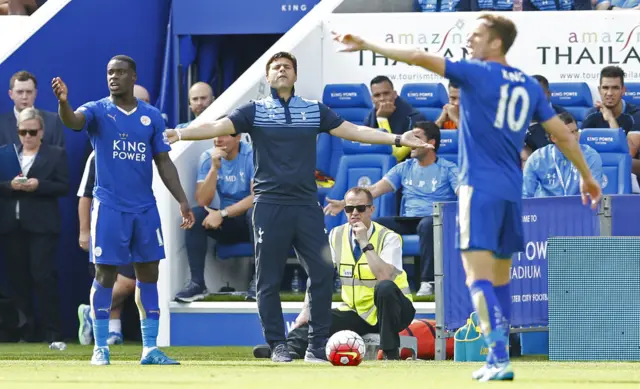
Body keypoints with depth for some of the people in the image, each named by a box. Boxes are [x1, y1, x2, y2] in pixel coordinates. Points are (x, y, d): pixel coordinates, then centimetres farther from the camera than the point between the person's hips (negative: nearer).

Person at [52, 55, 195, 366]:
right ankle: (101, 348, 6)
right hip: (109, 207, -3)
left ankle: (150, 349, 12)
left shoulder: (152, 116, 8)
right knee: (105, 275, -2)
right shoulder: (98, 111, -1)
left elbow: (164, 162, 12)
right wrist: (63, 101, -47)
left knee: (148, 273, 5)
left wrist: (182, 200, 4)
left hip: (145, 208, 3)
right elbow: (73, 121, -24)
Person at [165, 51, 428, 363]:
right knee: (269, 280, 0)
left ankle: (316, 346, 2)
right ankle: (277, 346, 10)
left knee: (322, 272, -6)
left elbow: (354, 131, 10)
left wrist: (397, 139, 3)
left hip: (306, 205, 2)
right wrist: (179, 134, -23)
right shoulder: (255, 111, 4)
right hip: (270, 205, -2)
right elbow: (218, 127, -7)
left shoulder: (315, 111, 11)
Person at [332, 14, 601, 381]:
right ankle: (496, 360, 18)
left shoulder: (476, 73, -6)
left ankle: (501, 357, -24)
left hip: (480, 187, -6)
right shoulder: (529, 85, 11)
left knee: (479, 276, -11)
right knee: (500, 278, 16)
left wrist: (366, 45, -5)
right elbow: (563, 135, 13)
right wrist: (587, 177, 24)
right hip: (512, 190, 6)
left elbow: (421, 58, -13)